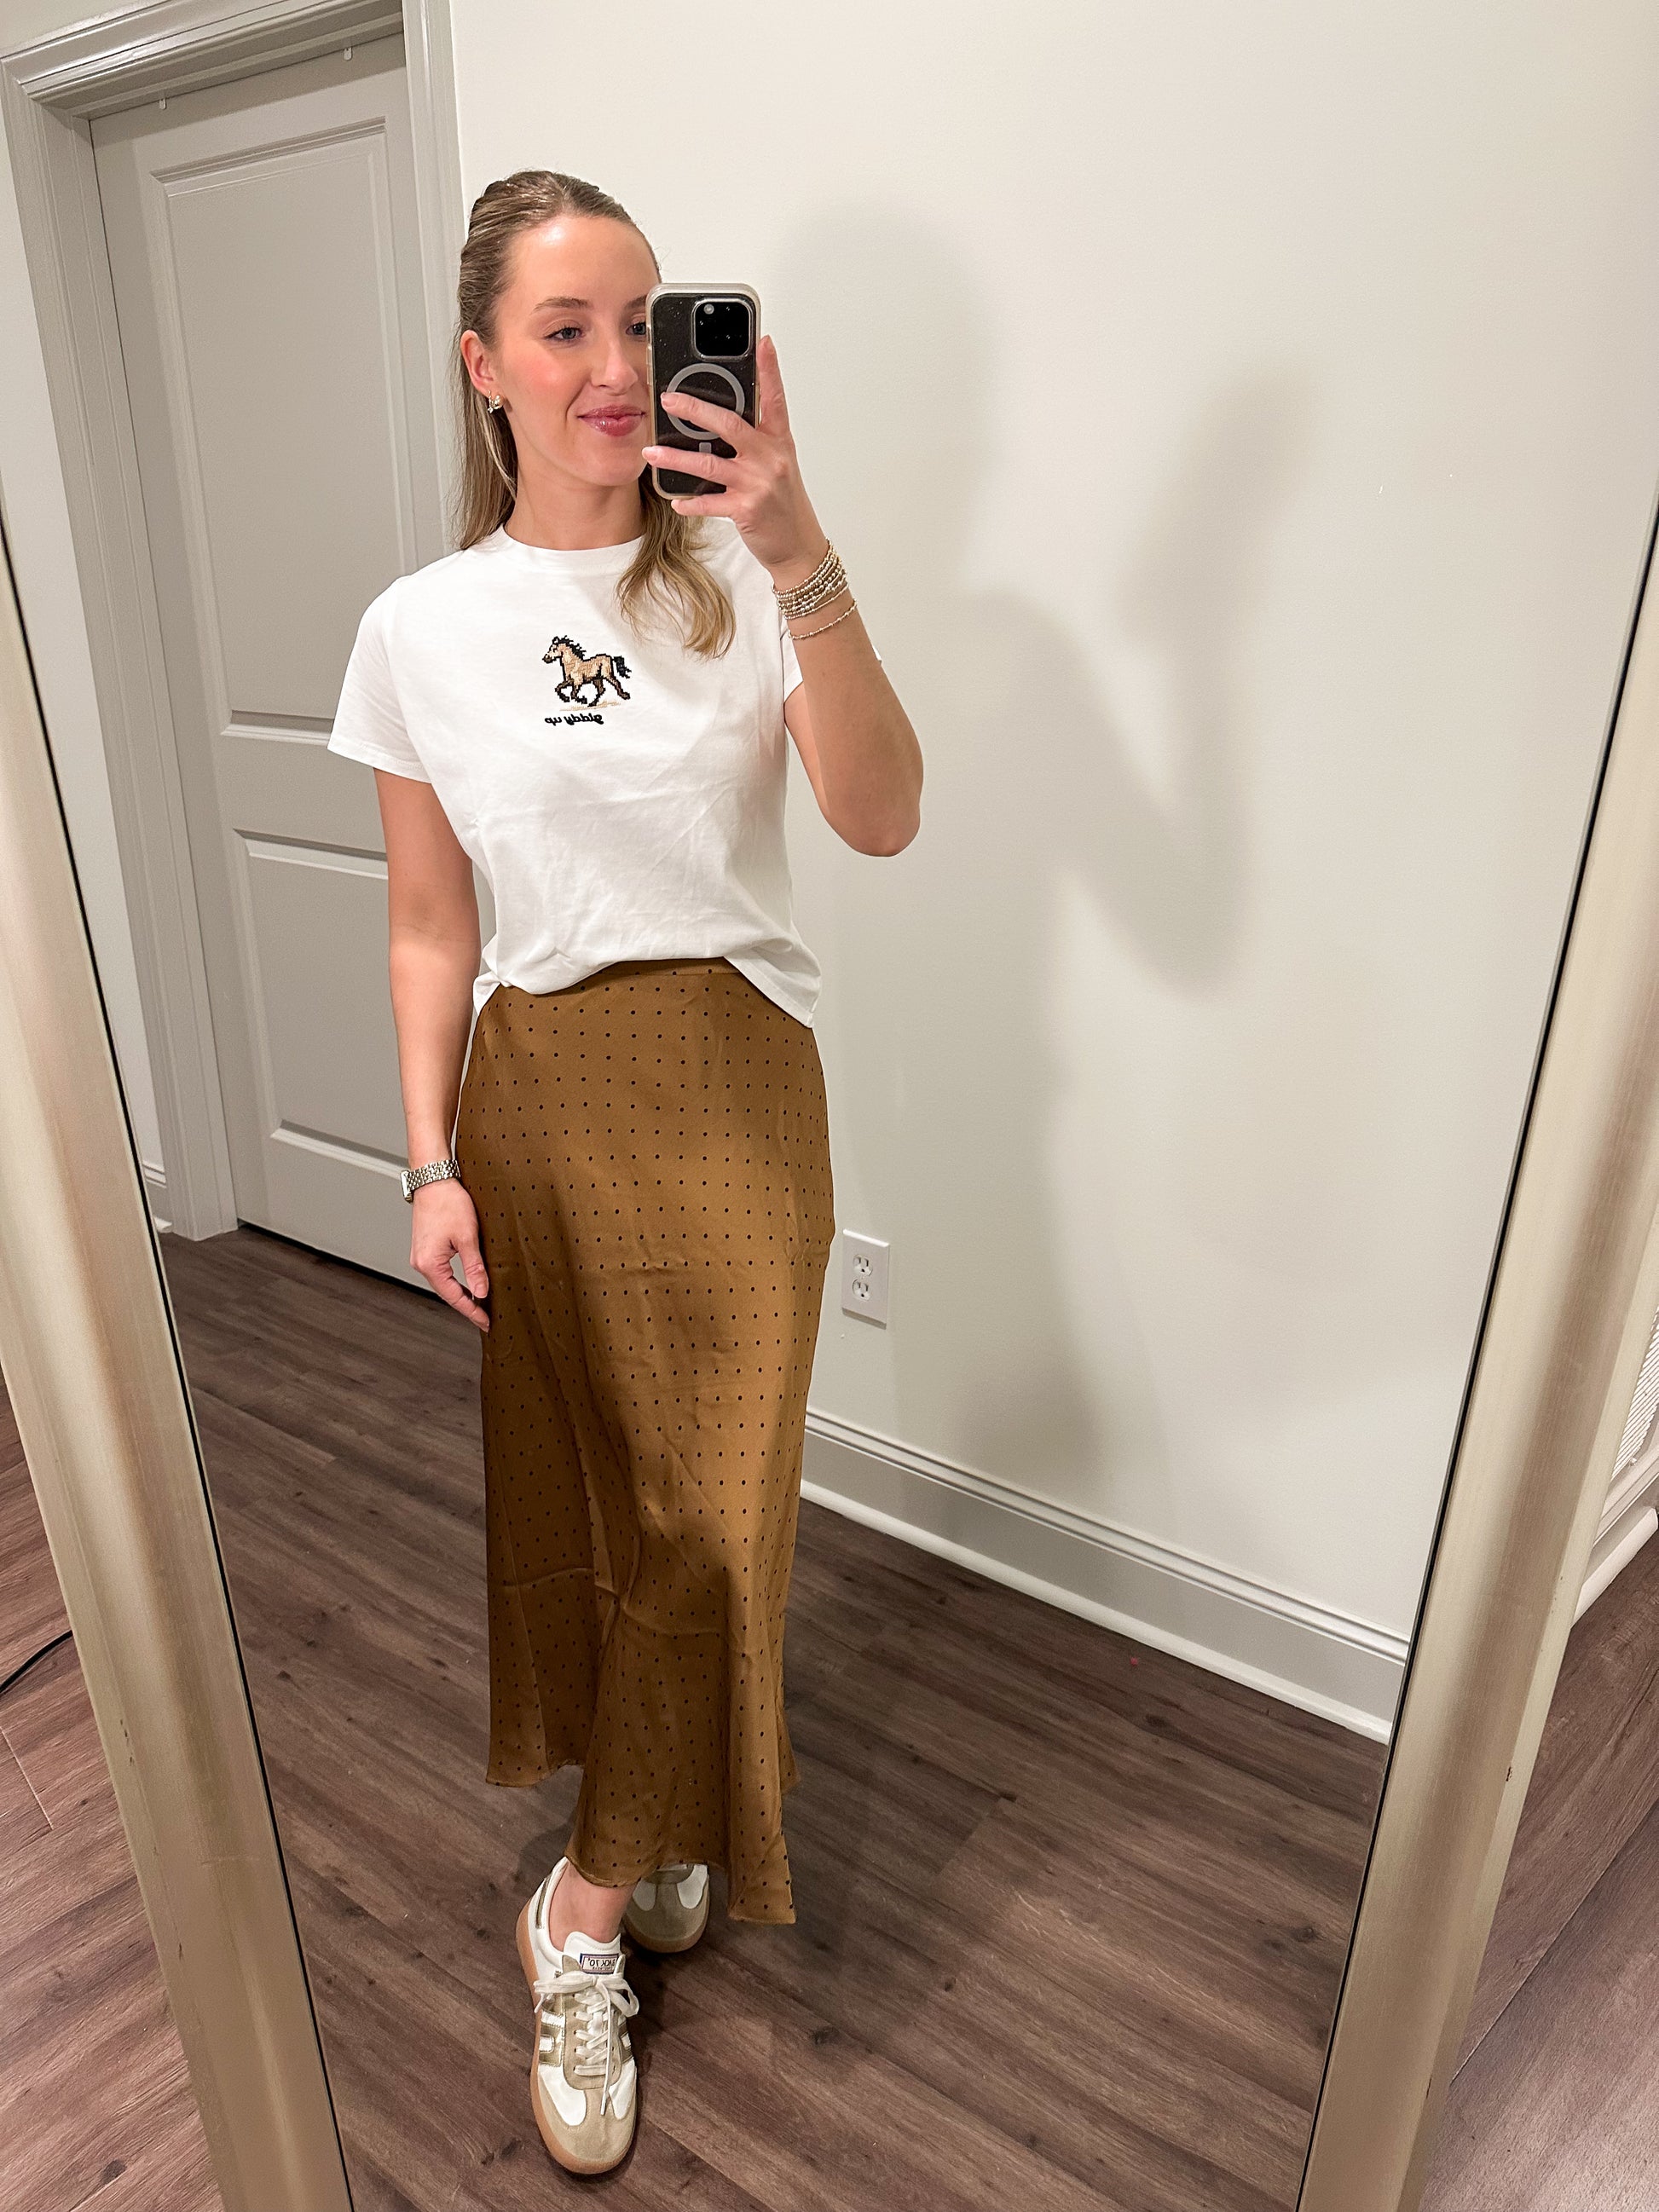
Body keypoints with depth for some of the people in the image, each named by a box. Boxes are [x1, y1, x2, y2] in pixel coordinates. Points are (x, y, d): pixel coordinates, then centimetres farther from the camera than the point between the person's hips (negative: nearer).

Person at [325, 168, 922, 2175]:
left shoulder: (736, 577, -2)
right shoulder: (420, 628, 2)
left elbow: (881, 821, -16)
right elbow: (431, 925, 4)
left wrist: (798, 559, -26)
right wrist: (432, 1164, -1)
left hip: (733, 1079, -1)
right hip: (537, 1088, 1)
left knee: (713, 1502, 0)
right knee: (572, 1480, 12)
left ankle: (593, 1902, 25)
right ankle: (656, 1827, 39)